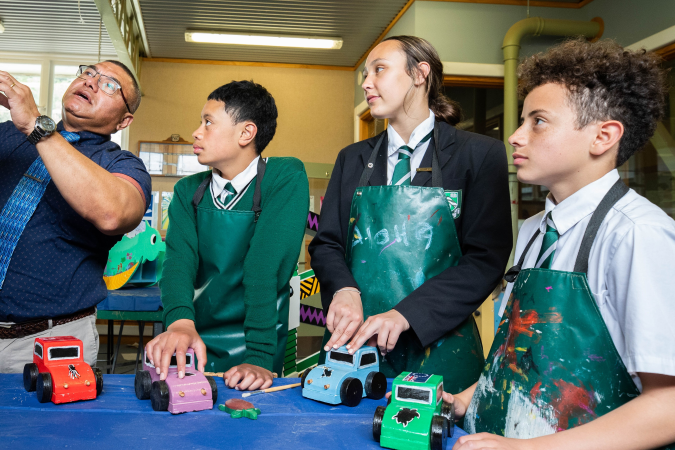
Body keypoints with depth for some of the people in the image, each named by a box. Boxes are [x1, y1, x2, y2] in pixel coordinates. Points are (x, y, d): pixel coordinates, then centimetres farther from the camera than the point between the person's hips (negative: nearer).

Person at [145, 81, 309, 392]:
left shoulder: (285, 178, -7)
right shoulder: (188, 192, 7)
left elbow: (265, 267, -18)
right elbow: (179, 259, -9)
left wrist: (259, 357, -25)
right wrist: (180, 321, -28)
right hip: (192, 345, 4)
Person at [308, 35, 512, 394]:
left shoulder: (481, 155, -2)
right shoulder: (352, 160, 12)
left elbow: (486, 258, -9)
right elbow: (325, 243, 8)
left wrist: (405, 314, -20)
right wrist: (344, 290, -15)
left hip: (437, 348, -3)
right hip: (351, 345, 3)